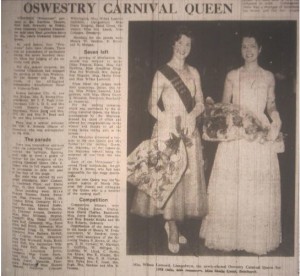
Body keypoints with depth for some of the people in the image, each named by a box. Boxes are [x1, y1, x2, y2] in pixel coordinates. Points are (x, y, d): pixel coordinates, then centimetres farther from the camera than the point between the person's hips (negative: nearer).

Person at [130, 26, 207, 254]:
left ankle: (172, 223, 22)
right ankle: (173, 231, 10)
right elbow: (152, 105, -3)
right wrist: (172, 122, -12)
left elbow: (200, 103, 10)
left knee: (188, 178, 7)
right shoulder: (162, 74, -4)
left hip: (189, 131, 5)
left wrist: (190, 117, -10)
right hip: (167, 131, -5)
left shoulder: (194, 73, 10)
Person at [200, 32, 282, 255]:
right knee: (230, 185, 1)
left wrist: (276, 120, -7)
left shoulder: (268, 77, 9)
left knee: (260, 186, 3)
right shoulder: (232, 76, 8)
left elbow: (271, 105, 12)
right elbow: (224, 105, 10)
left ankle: (257, 237, 18)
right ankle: (228, 234, 15)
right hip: (234, 134, 0)